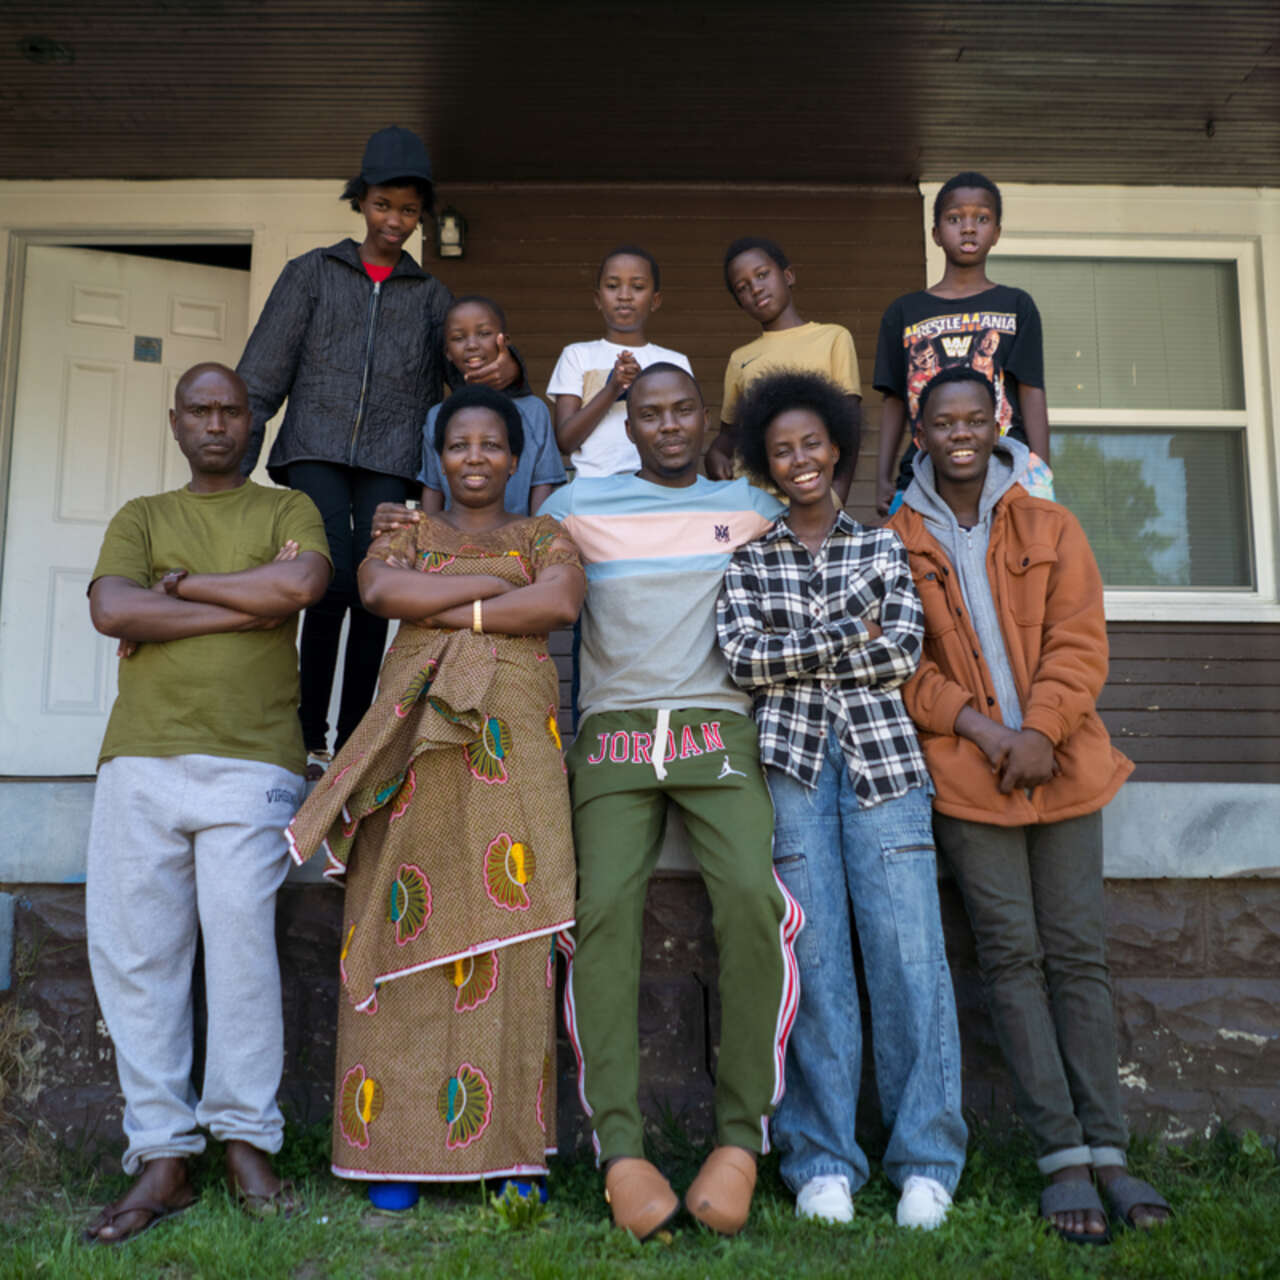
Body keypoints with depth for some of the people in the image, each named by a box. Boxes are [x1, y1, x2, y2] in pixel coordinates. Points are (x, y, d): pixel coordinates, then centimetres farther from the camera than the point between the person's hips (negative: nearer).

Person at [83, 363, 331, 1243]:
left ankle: (248, 1146, 2)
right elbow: (112, 611, 0)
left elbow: (303, 585, -8)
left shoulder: (288, 509, 16)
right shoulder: (140, 517, 20)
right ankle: (162, 1158, 5)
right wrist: (247, 604, -4)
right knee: (133, 953, -2)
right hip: (140, 761, 3)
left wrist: (180, 586, 0)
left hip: (251, 764, -2)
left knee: (241, 942, -9)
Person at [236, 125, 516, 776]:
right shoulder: (312, 273, 13)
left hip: (388, 459, 2)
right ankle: (308, 736, -6)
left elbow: (467, 366, 13)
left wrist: (505, 367, -13)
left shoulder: (429, 294, 19)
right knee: (334, 581, -19)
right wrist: (234, 465, -3)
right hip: (316, 448, -2)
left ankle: (352, 744, 1)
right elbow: (261, 376, 8)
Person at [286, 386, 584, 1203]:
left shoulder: (543, 536, 17)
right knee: (408, 929, -5)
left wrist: (446, 611, -4)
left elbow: (562, 602, -4)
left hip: (511, 744, -1)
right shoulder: (407, 534, 20)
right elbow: (380, 590, -2)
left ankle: (511, 1148, 0)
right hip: (415, 743, 1)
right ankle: (398, 1148, 0)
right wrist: (495, 584, -3)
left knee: (506, 934, -5)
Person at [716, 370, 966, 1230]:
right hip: (789, 761, -1)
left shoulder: (881, 546, 15)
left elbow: (904, 654, 2)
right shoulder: (745, 552, 11)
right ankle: (822, 1165, 6)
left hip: (881, 756, 1)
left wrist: (794, 656, -3)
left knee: (910, 951, -5)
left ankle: (927, 1164, 4)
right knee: (811, 956, -3)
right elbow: (741, 657, -3)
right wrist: (852, 635, -5)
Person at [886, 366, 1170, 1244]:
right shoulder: (896, 539, 5)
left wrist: (1040, 730, -13)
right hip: (964, 770, -2)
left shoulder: (1051, 527, 10)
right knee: (1013, 952, -3)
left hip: (1060, 763, 2)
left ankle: (1107, 1149, 9)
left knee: (1080, 950, 3)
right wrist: (972, 722, -12)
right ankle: (1063, 1155, 3)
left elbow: (1079, 643, 2)